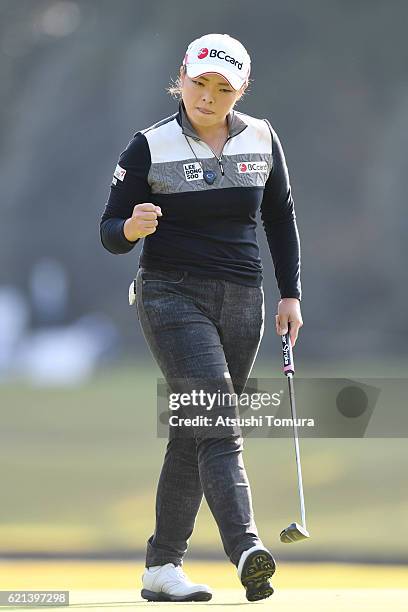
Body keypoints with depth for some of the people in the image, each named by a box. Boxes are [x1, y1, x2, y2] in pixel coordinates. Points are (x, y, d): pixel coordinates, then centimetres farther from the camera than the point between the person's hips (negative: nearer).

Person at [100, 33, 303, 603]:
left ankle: (162, 567, 10)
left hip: (241, 300, 4)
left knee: (194, 433, 5)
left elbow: (280, 216, 18)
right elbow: (110, 230, -2)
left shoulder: (261, 139, 7)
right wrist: (132, 228, -26)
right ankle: (245, 548, -35)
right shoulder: (150, 147, -4)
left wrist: (290, 294, 13)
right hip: (172, 295, -4)